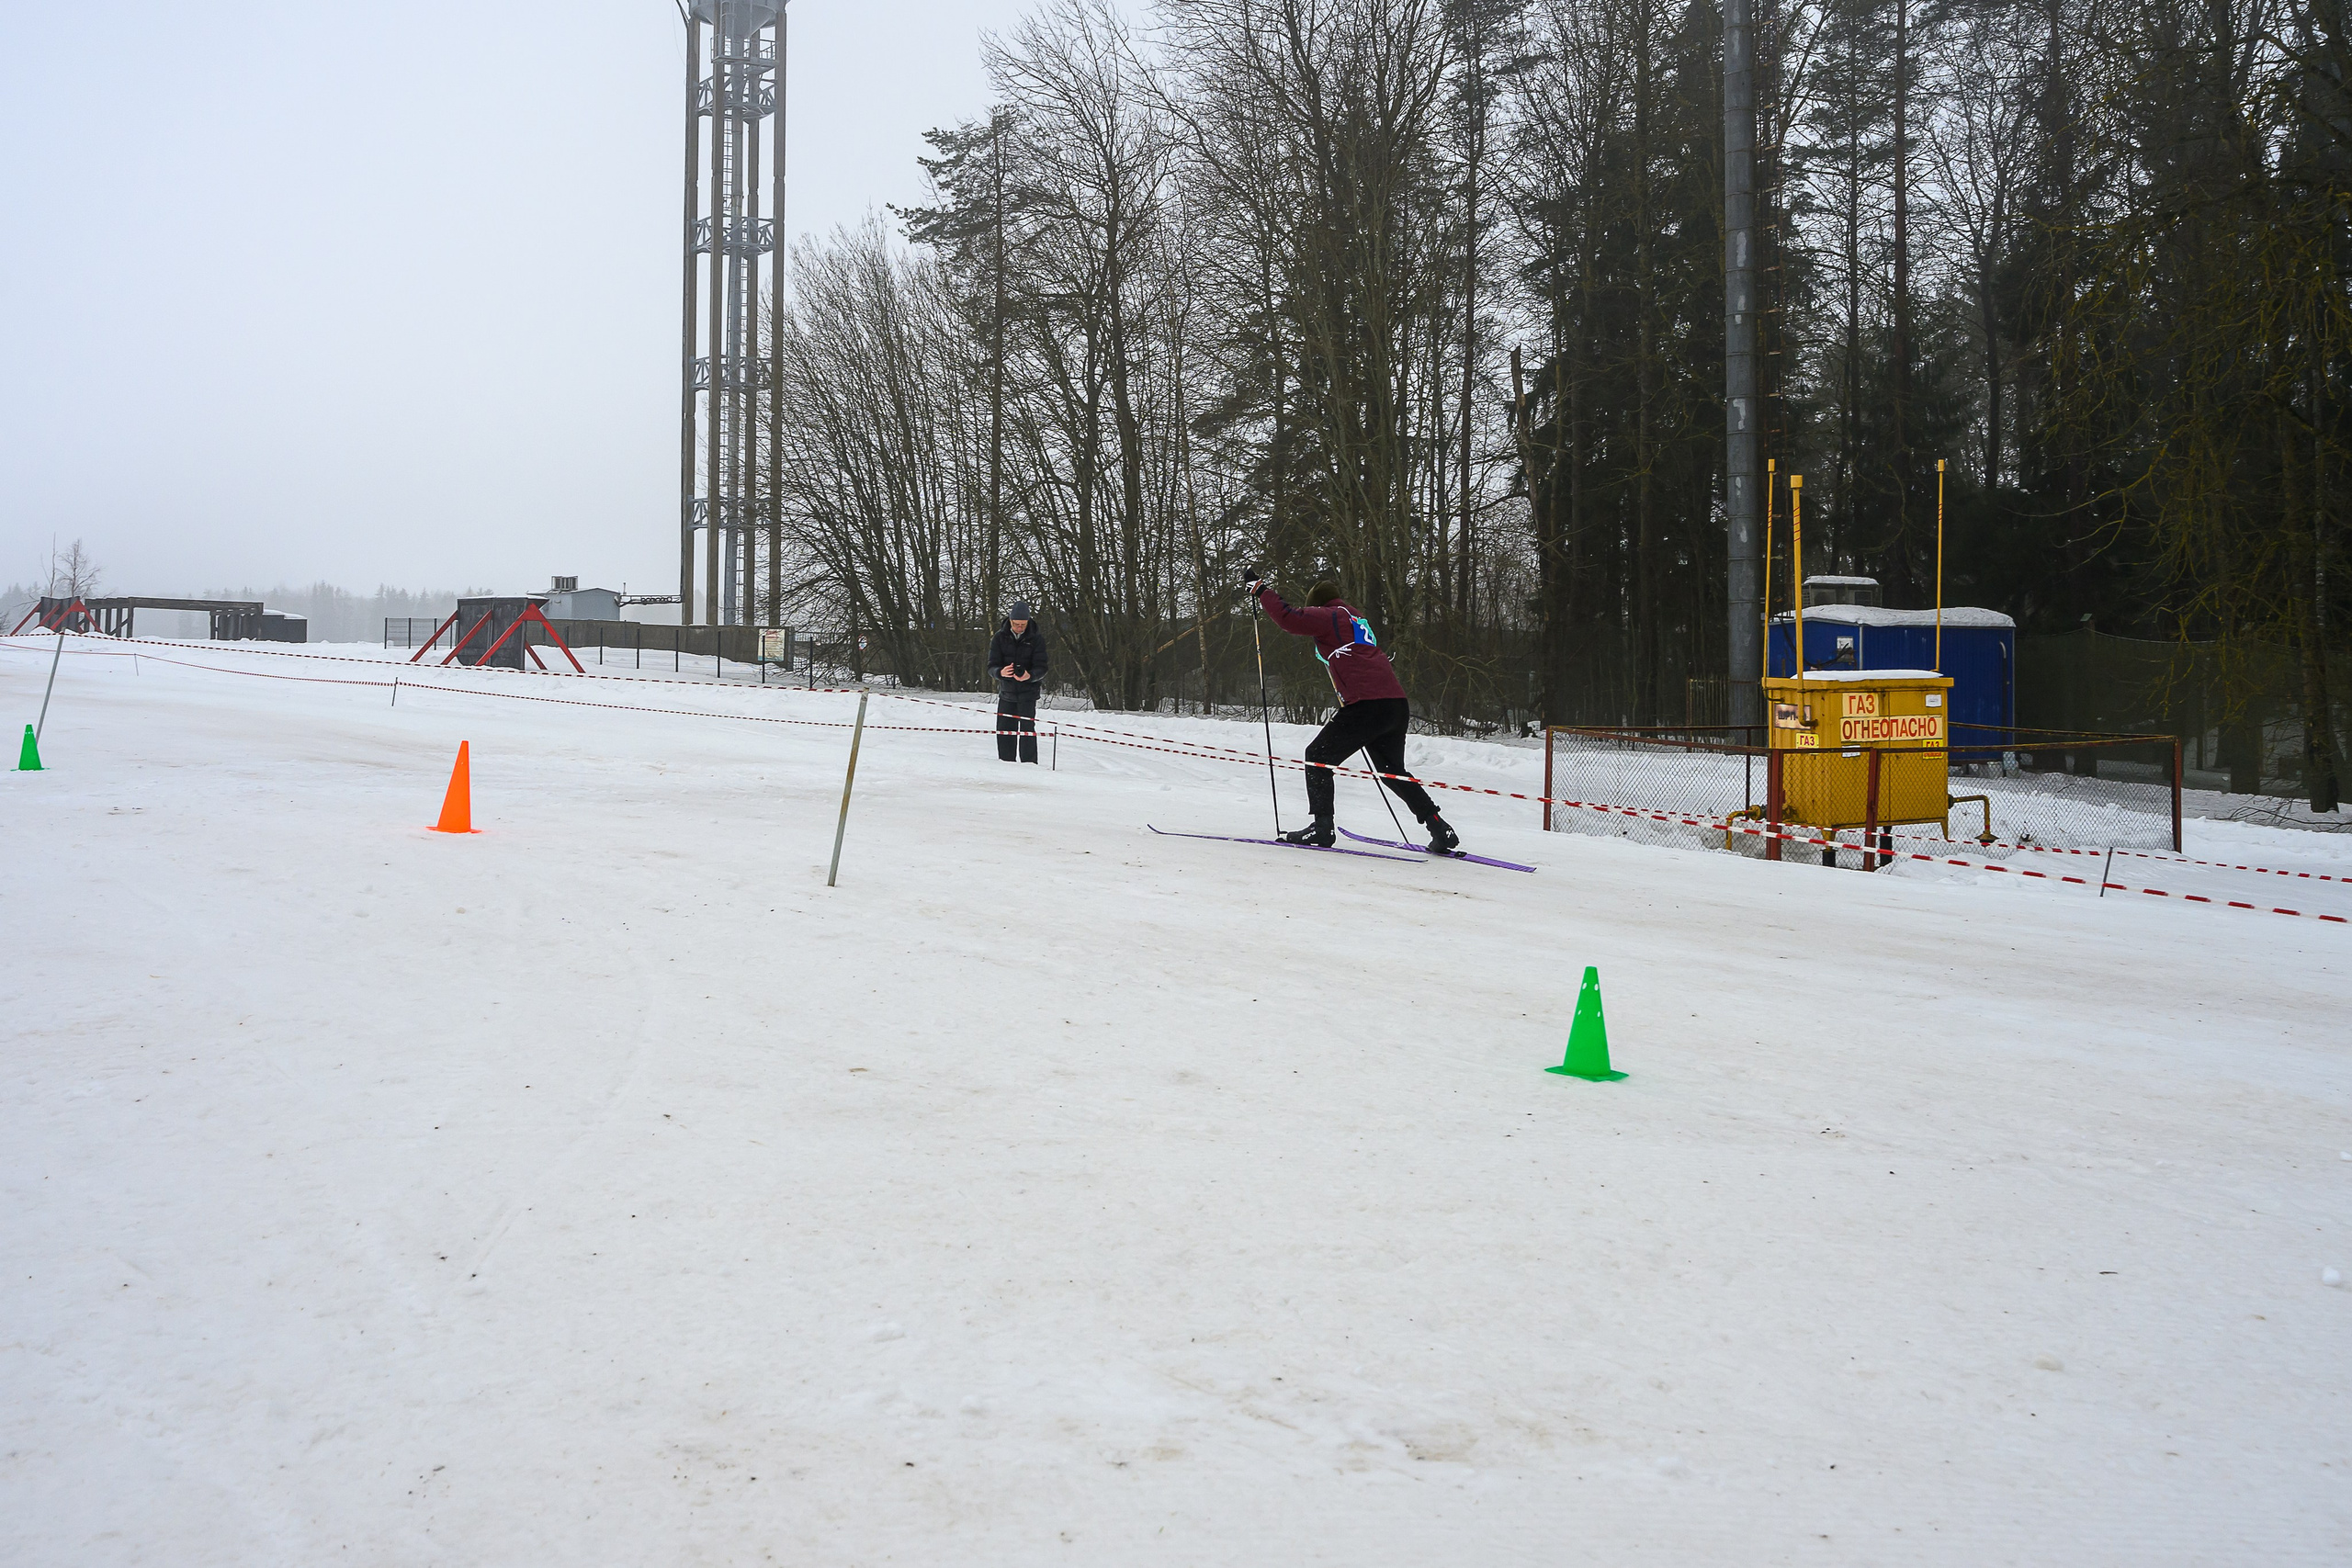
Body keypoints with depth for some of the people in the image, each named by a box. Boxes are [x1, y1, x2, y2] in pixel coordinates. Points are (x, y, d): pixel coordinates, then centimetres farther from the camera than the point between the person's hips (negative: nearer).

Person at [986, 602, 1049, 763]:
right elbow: (991, 666, -5)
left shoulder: (1036, 639, -5)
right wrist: (1001, 672, -30)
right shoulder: (999, 638, -1)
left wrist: (1029, 676, -32)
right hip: (1006, 691, 3)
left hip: (1028, 691, -3)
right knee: (1004, 729, 5)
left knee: (1027, 728, -12)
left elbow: (1041, 668, -9)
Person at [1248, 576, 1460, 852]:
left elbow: (1289, 619, -8)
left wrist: (1260, 591, 2)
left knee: (1318, 756, 5)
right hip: (1398, 705, 8)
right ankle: (1441, 831, 17)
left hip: (1367, 704, -8)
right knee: (1392, 771, 22)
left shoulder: (1329, 616, 2)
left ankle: (1321, 827, -4)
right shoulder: (1357, 619, 27)